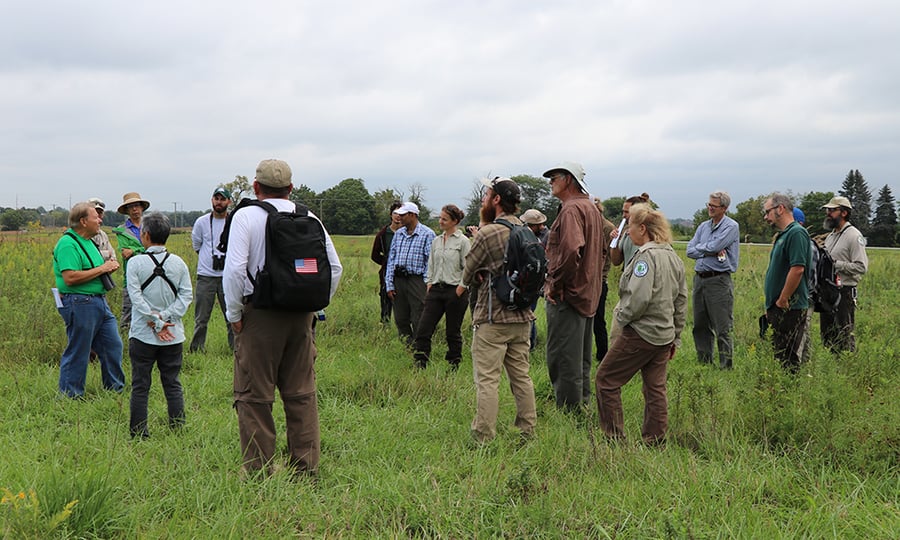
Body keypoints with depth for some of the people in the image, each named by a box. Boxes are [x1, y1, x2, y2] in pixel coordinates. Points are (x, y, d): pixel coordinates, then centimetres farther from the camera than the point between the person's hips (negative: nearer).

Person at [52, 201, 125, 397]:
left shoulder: (87, 241, 16)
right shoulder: (68, 244, -16)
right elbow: (70, 278, -26)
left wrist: (109, 266, 5)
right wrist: (101, 269, -18)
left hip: (99, 301, 10)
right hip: (80, 305, -10)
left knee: (113, 346, 14)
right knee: (77, 353, 0)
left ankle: (115, 389, 27)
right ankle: (70, 396, 13)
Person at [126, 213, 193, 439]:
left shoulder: (136, 263, -6)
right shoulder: (178, 263, 2)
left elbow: (136, 297, -12)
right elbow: (186, 295, -3)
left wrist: (155, 321, -10)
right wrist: (165, 317, -7)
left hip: (142, 335, -2)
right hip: (173, 335, 2)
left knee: (140, 386, 6)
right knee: (173, 384, 10)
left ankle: (139, 433, 9)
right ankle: (178, 429, 9)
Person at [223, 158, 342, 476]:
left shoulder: (246, 216, -5)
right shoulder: (309, 219, 6)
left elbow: (235, 269, -15)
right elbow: (334, 267, 5)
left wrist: (234, 314, -4)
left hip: (260, 315, -4)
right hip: (301, 318, 4)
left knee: (254, 396, 5)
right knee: (302, 395, 11)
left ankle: (258, 470, 8)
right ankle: (306, 468, 16)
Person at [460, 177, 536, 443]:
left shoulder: (488, 233, -15)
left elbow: (469, 270, -5)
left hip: (492, 318, -7)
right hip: (522, 316, 7)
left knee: (487, 380, -3)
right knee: (521, 376, 13)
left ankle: (484, 438, 0)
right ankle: (528, 431, 19)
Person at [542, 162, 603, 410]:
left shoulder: (571, 209, -16)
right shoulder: (591, 208, 16)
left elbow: (571, 250, -31)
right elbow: (602, 251, 22)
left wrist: (555, 285, -21)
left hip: (566, 296, -10)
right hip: (588, 294, 10)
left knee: (562, 358, -5)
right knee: (581, 359, 17)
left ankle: (568, 410, -2)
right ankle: (582, 404, 26)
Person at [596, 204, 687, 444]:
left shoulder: (646, 256, -16)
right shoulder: (674, 257, 12)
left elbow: (639, 298, -25)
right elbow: (682, 300, 16)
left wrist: (622, 316, -7)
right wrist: (676, 336, 20)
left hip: (640, 332, -9)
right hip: (664, 335, 9)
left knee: (606, 379, 3)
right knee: (655, 389, 12)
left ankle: (614, 436, 5)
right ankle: (655, 441, 16)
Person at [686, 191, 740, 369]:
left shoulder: (731, 226, -5)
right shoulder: (703, 226, 15)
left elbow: (714, 246, -18)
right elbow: (690, 250, 4)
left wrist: (700, 248, 1)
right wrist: (712, 252, -10)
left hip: (719, 281, -7)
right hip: (700, 279, 7)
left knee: (723, 328, -5)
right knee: (700, 326, 12)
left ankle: (726, 367, -1)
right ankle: (704, 364, 21)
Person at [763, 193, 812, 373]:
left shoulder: (796, 233, -13)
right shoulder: (781, 235, 19)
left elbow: (797, 269, -22)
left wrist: (782, 301, -17)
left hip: (789, 309, -10)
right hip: (777, 309, 10)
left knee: (788, 359, -7)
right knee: (778, 356, 12)